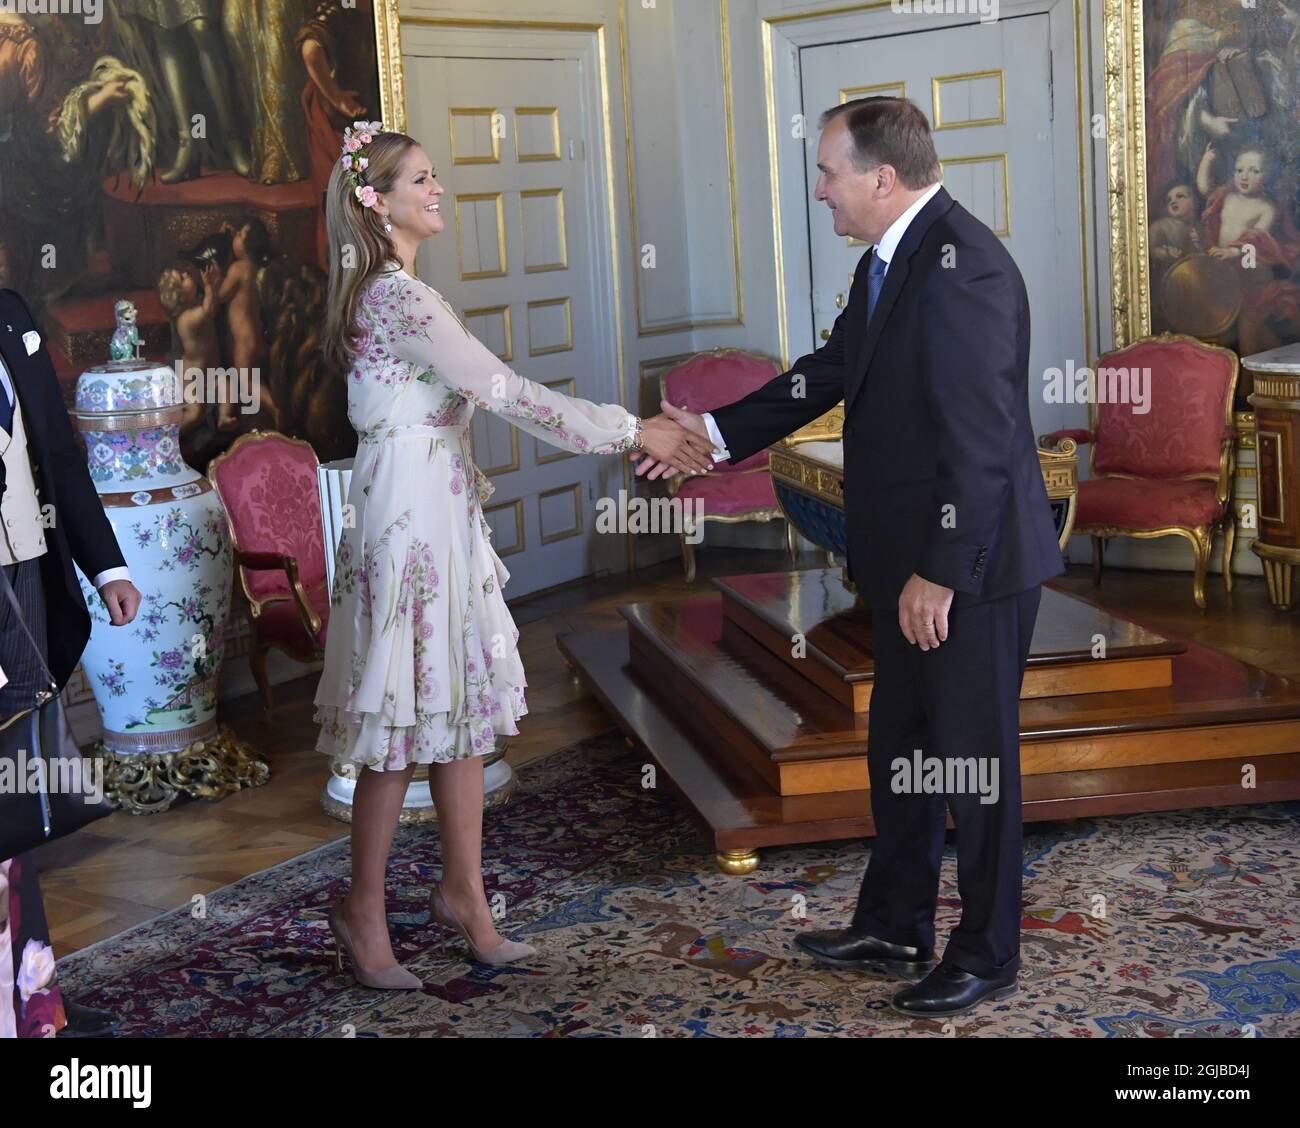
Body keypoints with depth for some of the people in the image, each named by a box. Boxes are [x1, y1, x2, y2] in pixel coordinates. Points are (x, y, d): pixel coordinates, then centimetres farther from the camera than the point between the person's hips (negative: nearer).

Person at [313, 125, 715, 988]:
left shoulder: (389, 293, 14)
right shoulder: (397, 296, -17)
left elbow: (481, 397, 13)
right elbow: (507, 392, -20)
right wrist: (633, 432, -14)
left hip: (442, 519, 10)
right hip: (409, 524, -10)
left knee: (463, 708, 13)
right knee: (406, 725, 1)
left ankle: (465, 894, 24)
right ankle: (364, 912, 16)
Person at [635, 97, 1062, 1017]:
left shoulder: (963, 263, -22)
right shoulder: (888, 261, 10)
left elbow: (980, 437, -25)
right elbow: (828, 375, 18)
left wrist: (942, 572, -23)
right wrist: (716, 430, 15)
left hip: (971, 564, -10)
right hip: (910, 563, 10)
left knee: (974, 758, 4)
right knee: (898, 750, 19)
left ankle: (988, 957, 21)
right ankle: (893, 930, 35)